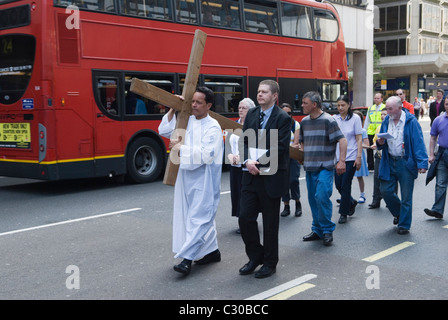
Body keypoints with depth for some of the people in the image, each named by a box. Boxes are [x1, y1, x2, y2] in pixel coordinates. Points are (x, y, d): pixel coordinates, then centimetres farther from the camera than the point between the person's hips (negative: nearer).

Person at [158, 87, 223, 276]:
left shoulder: (212, 127, -11)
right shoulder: (187, 121, 7)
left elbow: (207, 155, -21)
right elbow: (164, 131, 12)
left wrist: (182, 148, -17)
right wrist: (173, 110, 2)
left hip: (204, 179, -7)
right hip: (187, 175, 7)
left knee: (198, 216, -6)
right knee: (204, 215, 15)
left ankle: (187, 258, -7)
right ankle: (212, 251, 28)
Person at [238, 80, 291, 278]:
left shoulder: (282, 118, -7)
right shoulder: (251, 114, 10)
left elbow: (280, 148, -14)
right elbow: (244, 141, 7)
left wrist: (259, 163, -17)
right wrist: (248, 161, -10)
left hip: (271, 178, -5)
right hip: (250, 175, 5)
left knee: (270, 223, 6)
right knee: (245, 218, 4)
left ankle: (270, 262, 21)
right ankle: (255, 256, 24)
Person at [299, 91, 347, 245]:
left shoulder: (328, 120, -9)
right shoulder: (304, 121, 11)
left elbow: (342, 140, -13)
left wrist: (341, 161, -21)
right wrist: (301, 155, 11)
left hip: (325, 167, -7)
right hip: (309, 167, 7)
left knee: (322, 197, -16)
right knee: (313, 199, 10)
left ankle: (327, 230, -1)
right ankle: (317, 231, 21)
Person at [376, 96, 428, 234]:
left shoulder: (411, 121, -9)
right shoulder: (386, 121, 8)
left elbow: (418, 143, -13)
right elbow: (381, 144, 17)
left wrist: (422, 163, -22)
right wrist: (380, 142, -8)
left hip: (406, 163, -5)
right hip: (389, 162, 5)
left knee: (406, 196, 3)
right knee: (385, 190, 4)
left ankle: (404, 225, 16)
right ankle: (398, 213, 31)